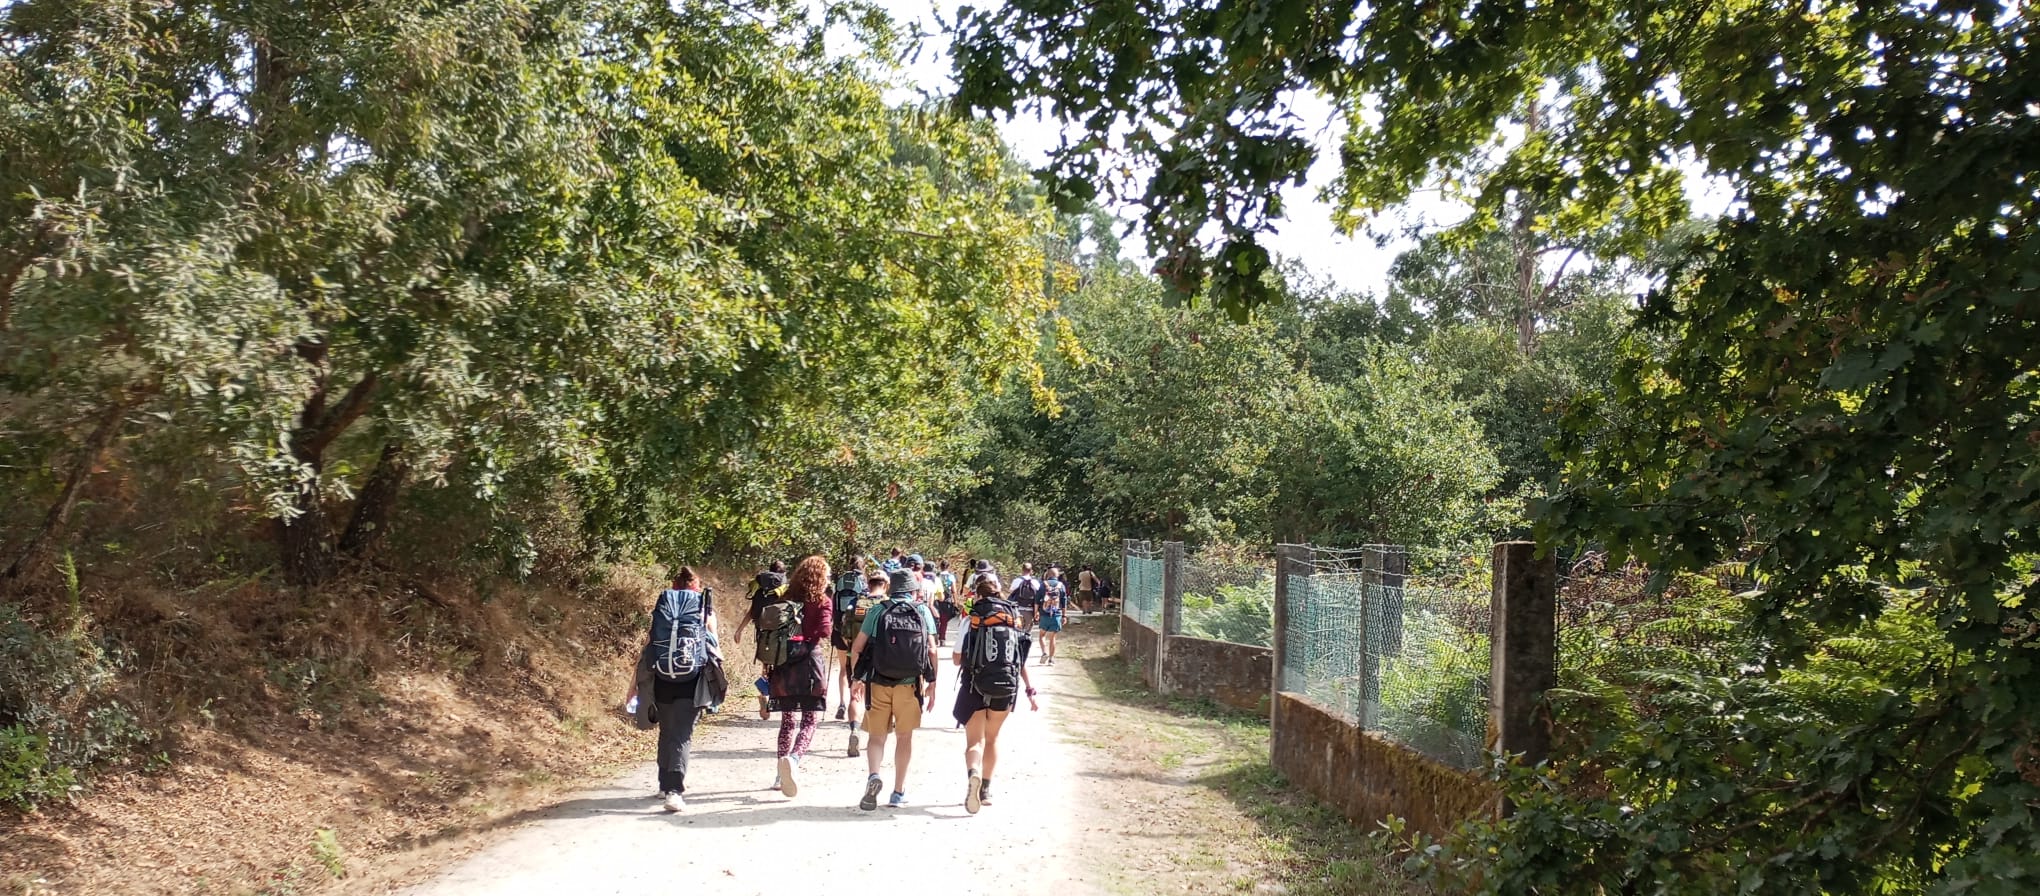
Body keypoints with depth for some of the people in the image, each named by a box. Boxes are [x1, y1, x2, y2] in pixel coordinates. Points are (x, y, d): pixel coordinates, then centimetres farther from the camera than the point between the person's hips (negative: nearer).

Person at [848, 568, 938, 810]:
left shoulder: (877, 611, 4)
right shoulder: (923, 611, 4)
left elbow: (857, 647, -1)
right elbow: (932, 650, -2)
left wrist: (857, 677, 11)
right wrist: (932, 684, 4)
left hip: (878, 683, 0)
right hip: (910, 684, 0)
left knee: (877, 735, 9)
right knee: (904, 737, 14)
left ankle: (874, 775, -17)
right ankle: (898, 793, 17)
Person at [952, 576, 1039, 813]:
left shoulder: (972, 619, -2)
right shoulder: (1013, 618, 5)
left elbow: (957, 659, 0)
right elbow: (1023, 661, 1)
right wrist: (1030, 691, 2)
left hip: (975, 686, -3)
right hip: (1006, 686, 3)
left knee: (974, 741, 0)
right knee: (992, 738, 21)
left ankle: (973, 773, -31)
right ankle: (986, 790, 26)